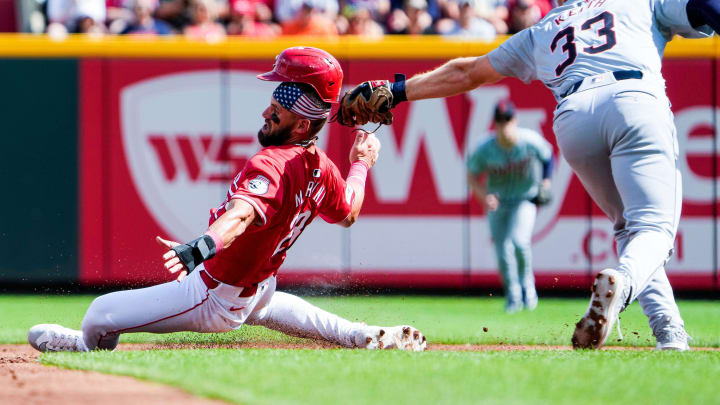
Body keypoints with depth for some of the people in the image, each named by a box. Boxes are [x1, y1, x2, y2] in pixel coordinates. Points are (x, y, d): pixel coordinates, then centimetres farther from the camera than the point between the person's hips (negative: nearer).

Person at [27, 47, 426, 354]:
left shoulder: (271, 166, -34)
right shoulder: (321, 167, -7)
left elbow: (241, 214, -54)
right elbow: (348, 213, 13)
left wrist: (202, 246, -72)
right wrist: (361, 164, 29)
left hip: (213, 300, -10)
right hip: (258, 288, 10)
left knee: (100, 315, -5)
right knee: (264, 304, 45)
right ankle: (362, 336, 36)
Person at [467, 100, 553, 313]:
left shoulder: (531, 141, -19)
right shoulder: (485, 149, -17)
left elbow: (547, 155, 3)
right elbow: (472, 176, -4)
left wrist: (545, 180, -6)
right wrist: (485, 196, -20)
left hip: (525, 199, -2)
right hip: (497, 202, 2)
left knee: (519, 240, -25)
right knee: (503, 250, -5)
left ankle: (527, 285, 1)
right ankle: (513, 297, 15)